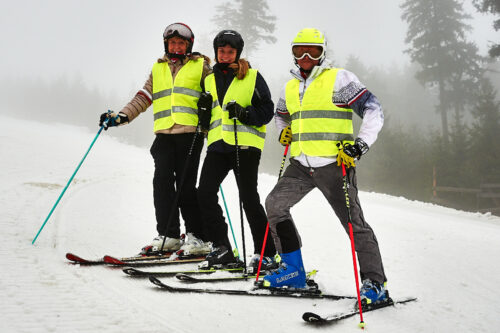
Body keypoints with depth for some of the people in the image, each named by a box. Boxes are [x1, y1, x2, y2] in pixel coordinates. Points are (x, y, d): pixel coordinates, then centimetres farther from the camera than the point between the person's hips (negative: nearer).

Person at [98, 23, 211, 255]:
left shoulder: (200, 66, 11)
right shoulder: (158, 69, 21)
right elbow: (143, 98, 20)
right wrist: (121, 117, 7)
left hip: (190, 132, -4)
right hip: (164, 134, 4)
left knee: (186, 186, -8)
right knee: (162, 182, -9)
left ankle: (196, 237, -1)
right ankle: (168, 235, -2)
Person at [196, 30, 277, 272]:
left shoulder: (252, 77, 2)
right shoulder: (210, 79, 18)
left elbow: (267, 110, -1)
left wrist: (245, 113, -17)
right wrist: (204, 110, 6)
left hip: (245, 144, -5)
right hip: (218, 144, 5)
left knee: (249, 198, -5)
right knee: (205, 193, -7)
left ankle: (266, 253, 4)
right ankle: (221, 248, 3)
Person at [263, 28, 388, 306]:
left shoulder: (339, 79, -4)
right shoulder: (291, 87, 15)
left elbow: (373, 110, -8)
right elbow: (281, 115, 34)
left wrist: (361, 144, -18)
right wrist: (285, 132, 12)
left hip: (333, 164, -6)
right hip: (302, 165, 6)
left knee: (354, 222, -8)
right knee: (275, 203, -3)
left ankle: (375, 283, 0)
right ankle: (293, 270, 7)